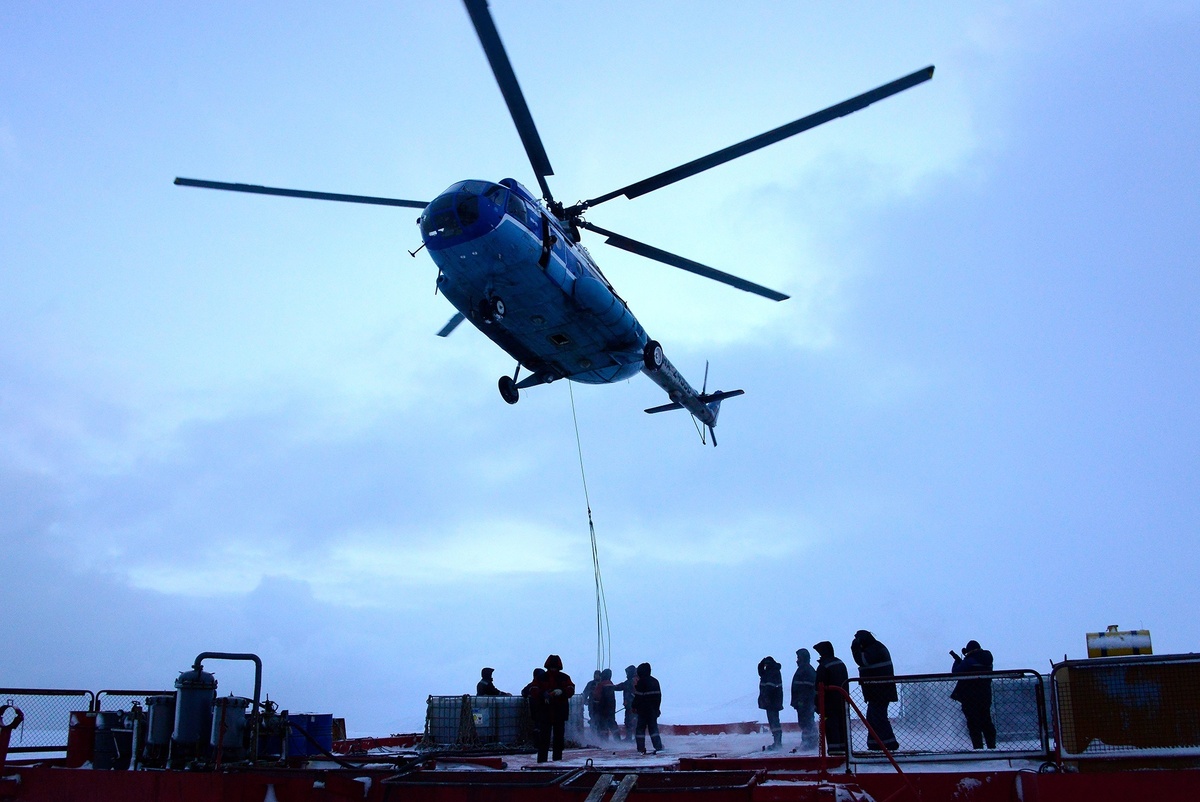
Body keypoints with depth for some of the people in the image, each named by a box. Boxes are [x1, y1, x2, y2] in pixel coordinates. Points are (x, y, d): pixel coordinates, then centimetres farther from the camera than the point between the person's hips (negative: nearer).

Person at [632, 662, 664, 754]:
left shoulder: (640, 682, -11)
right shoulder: (655, 681, 11)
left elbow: (637, 696, -14)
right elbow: (659, 695, 15)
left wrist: (634, 707, -3)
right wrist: (657, 707, 21)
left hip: (643, 709, -6)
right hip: (654, 710, 6)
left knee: (641, 728, 2)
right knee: (653, 727, 13)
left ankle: (641, 748, -3)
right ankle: (658, 746, 6)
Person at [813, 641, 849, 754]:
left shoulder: (823, 666, -14)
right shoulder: (840, 663, 12)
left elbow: (819, 686, -16)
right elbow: (846, 681, 19)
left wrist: (817, 703, -11)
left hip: (830, 701, -8)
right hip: (842, 699, 8)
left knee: (830, 724, -4)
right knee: (842, 722, 13)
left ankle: (834, 747, -8)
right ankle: (843, 746, 15)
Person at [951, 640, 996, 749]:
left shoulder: (969, 661, -15)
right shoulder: (987, 661, 10)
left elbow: (956, 672, -9)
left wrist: (957, 661, 8)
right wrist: (960, 661, 19)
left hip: (971, 699, -7)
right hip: (985, 697, 7)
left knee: (973, 724, -2)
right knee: (986, 722, 15)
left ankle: (978, 747, -6)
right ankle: (992, 746, 15)